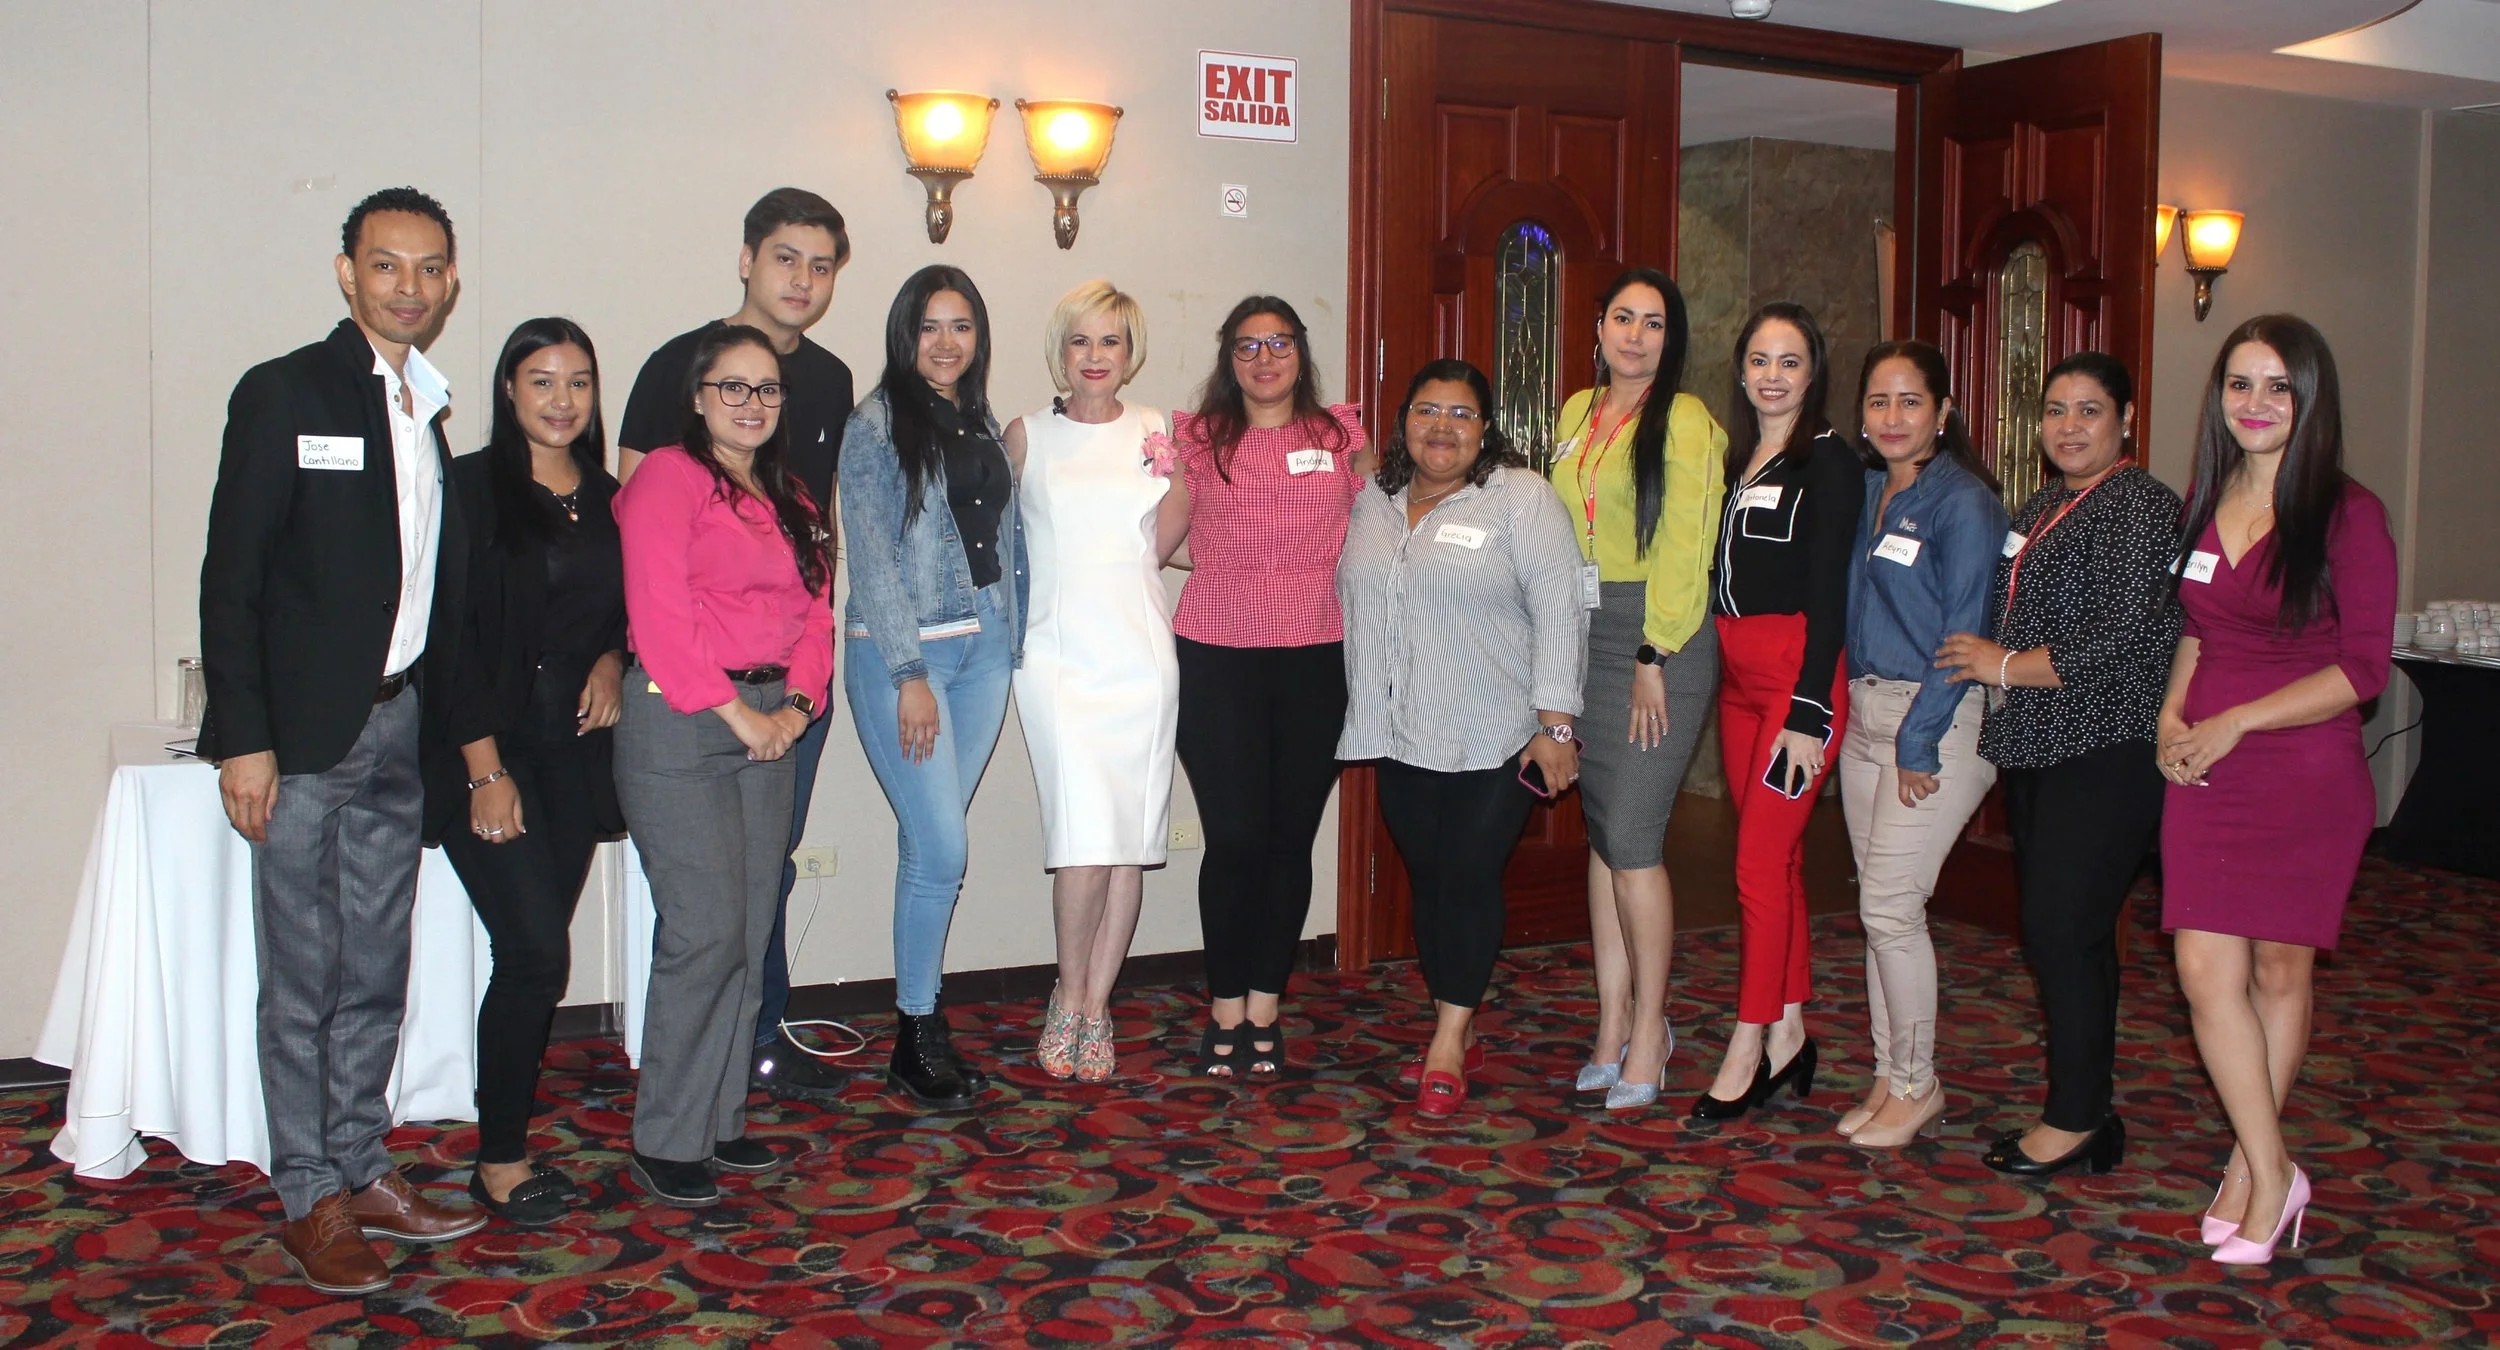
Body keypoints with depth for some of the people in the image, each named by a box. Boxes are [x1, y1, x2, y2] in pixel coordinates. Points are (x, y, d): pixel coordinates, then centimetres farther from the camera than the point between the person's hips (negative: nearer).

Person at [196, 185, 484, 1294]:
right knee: (303, 982, 2)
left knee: (377, 974, 13)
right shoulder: (283, 393, -6)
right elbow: (231, 577, -9)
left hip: (399, 726, 6)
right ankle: (310, 1202, 14)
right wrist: (243, 738, -14)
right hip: (305, 735, -6)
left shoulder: (429, 411, 12)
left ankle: (363, 1173, 25)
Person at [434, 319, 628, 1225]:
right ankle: (500, 1163, 3)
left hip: (573, 749, 5)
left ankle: (508, 1146, 17)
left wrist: (611, 662, 1)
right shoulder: (472, 487, -5)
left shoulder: (606, 499, 11)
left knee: (536, 956, 6)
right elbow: (453, 633, -10)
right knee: (537, 951, -11)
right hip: (489, 748, -5)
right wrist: (485, 769, -14)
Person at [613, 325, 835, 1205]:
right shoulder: (669, 478, -5)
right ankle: (665, 1140, 3)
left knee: (751, 934, 8)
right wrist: (733, 712, -13)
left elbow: (815, 612, 14)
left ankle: (720, 1120, 19)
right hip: (677, 721, -7)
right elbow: (659, 615, -14)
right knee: (705, 934, -9)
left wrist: (793, 708, -2)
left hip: (768, 726, 7)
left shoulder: (789, 497, 19)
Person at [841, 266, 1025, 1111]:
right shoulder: (879, 424, -5)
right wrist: (909, 674, -13)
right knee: (941, 850, -8)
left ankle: (925, 1024, 18)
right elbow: (871, 558, -10)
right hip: (902, 652, -5)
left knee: (931, 844, 9)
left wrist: (1012, 645, 8)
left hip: (984, 651, 6)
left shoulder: (983, 425, 14)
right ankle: (915, 1043, 7)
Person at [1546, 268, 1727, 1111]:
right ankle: (1614, 1024, 17)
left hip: (1659, 639, -7)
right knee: (1601, 834, 9)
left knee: (1630, 837, -8)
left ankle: (1648, 1030, 7)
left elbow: (1683, 552, -12)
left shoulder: (1685, 423, -8)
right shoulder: (1576, 413, 14)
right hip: (1583, 638, 7)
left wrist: (1654, 660, -15)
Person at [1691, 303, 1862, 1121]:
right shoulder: (1735, 458, 15)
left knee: (1759, 864, -6)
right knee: (1776, 858, 12)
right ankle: (1789, 1031, 21)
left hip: (1799, 677, -7)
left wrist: (1807, 715, -17)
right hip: (1736, 677, 7)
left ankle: (1749, 1046, 3)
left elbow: (1827, 598, -12)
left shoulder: (1828, 463, -7)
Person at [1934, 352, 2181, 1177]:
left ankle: (2075, 1121, 4)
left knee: (2062, 930, -8)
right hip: (2038, 751, 9)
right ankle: (2089, 1115, 20)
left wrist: (2006, 667, -11)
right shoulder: (2043, 505, 18)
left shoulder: (2139, 506, -10)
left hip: (2105, 753, -9)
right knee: (2064, 932, 11)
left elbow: (2126, 637, -19)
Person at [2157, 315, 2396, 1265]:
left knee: (2280, 972, 7)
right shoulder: (2203, 506, 8)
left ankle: (2251, 1168, 24)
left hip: (2308, 773, -4)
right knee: (2206, 974, -3)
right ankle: (2272, 1174, 11)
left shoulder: (2347, 516, -9)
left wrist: (2237, 721, -17)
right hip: (2205, 774, 4)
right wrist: (2172, 713, 4)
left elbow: (2361, 669, -12)